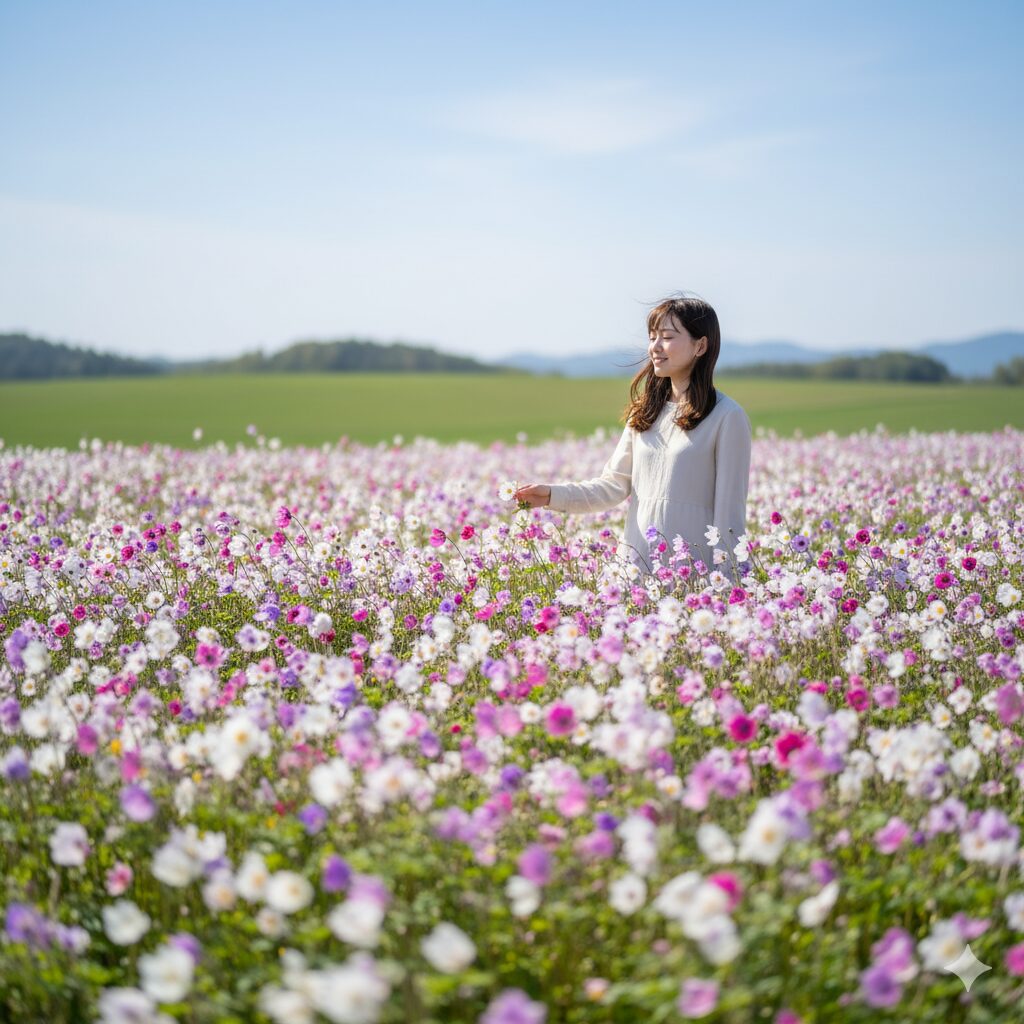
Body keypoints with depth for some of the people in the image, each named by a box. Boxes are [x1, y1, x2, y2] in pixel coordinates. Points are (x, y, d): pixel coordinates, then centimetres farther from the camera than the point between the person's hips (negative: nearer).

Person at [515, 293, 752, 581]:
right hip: (637, 568, 5)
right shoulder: (644, 412, 11)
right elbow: (616, 483, 7)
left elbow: (730, 511, -8)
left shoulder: (727, 417, -7)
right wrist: (553, 495, -6)